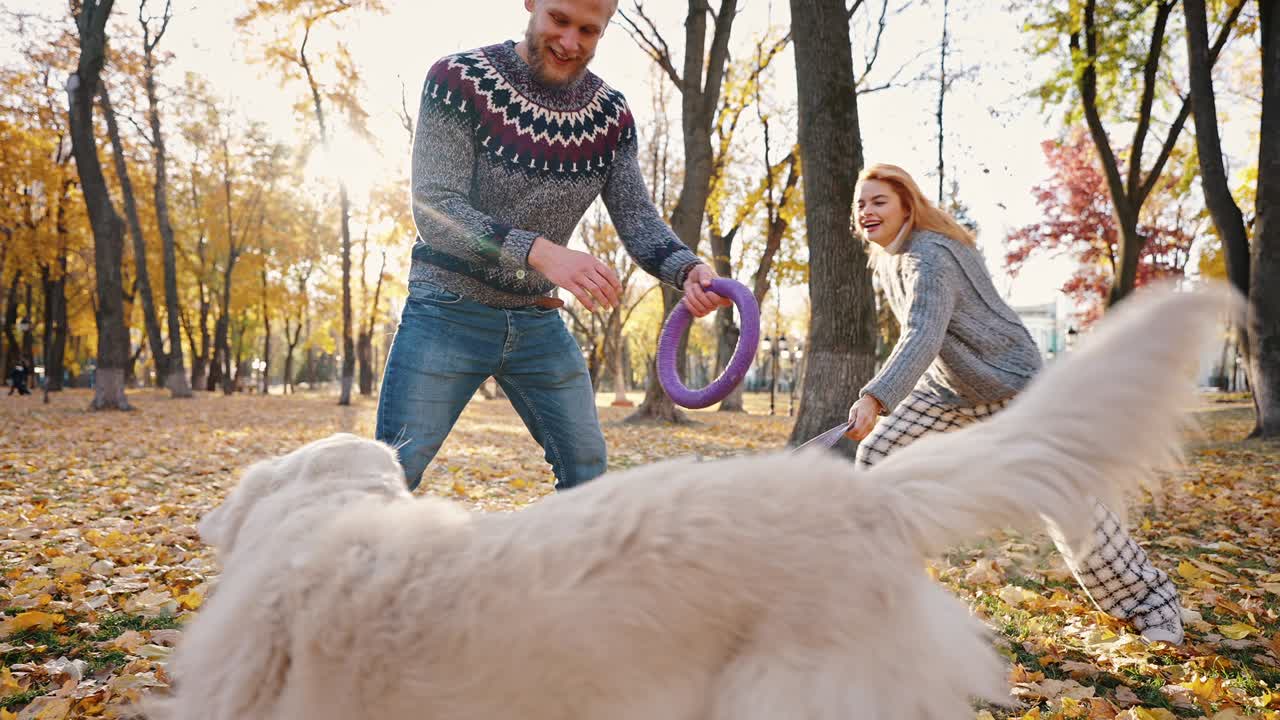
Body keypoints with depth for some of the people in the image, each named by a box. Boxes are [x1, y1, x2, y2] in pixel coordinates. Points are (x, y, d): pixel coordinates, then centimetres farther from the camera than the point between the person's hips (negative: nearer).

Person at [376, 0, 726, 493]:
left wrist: (688, 270, -25)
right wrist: (540, 251, -37)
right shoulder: (458, 80, -14)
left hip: (540, 323, 5)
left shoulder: (611, 116, 0)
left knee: (587, 471, 8)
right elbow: (434, 209, -22)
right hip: (450, 313, -4)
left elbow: (638, 220, -2)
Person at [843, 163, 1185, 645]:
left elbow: (922, 338, -45)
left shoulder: (930, 258, -29)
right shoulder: (884, 256, 0)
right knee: (876, 456, -4)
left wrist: (875, 398, -58)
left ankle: (1146, 597, 15)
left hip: (1009, 383, -8)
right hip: (946, 388, 8)